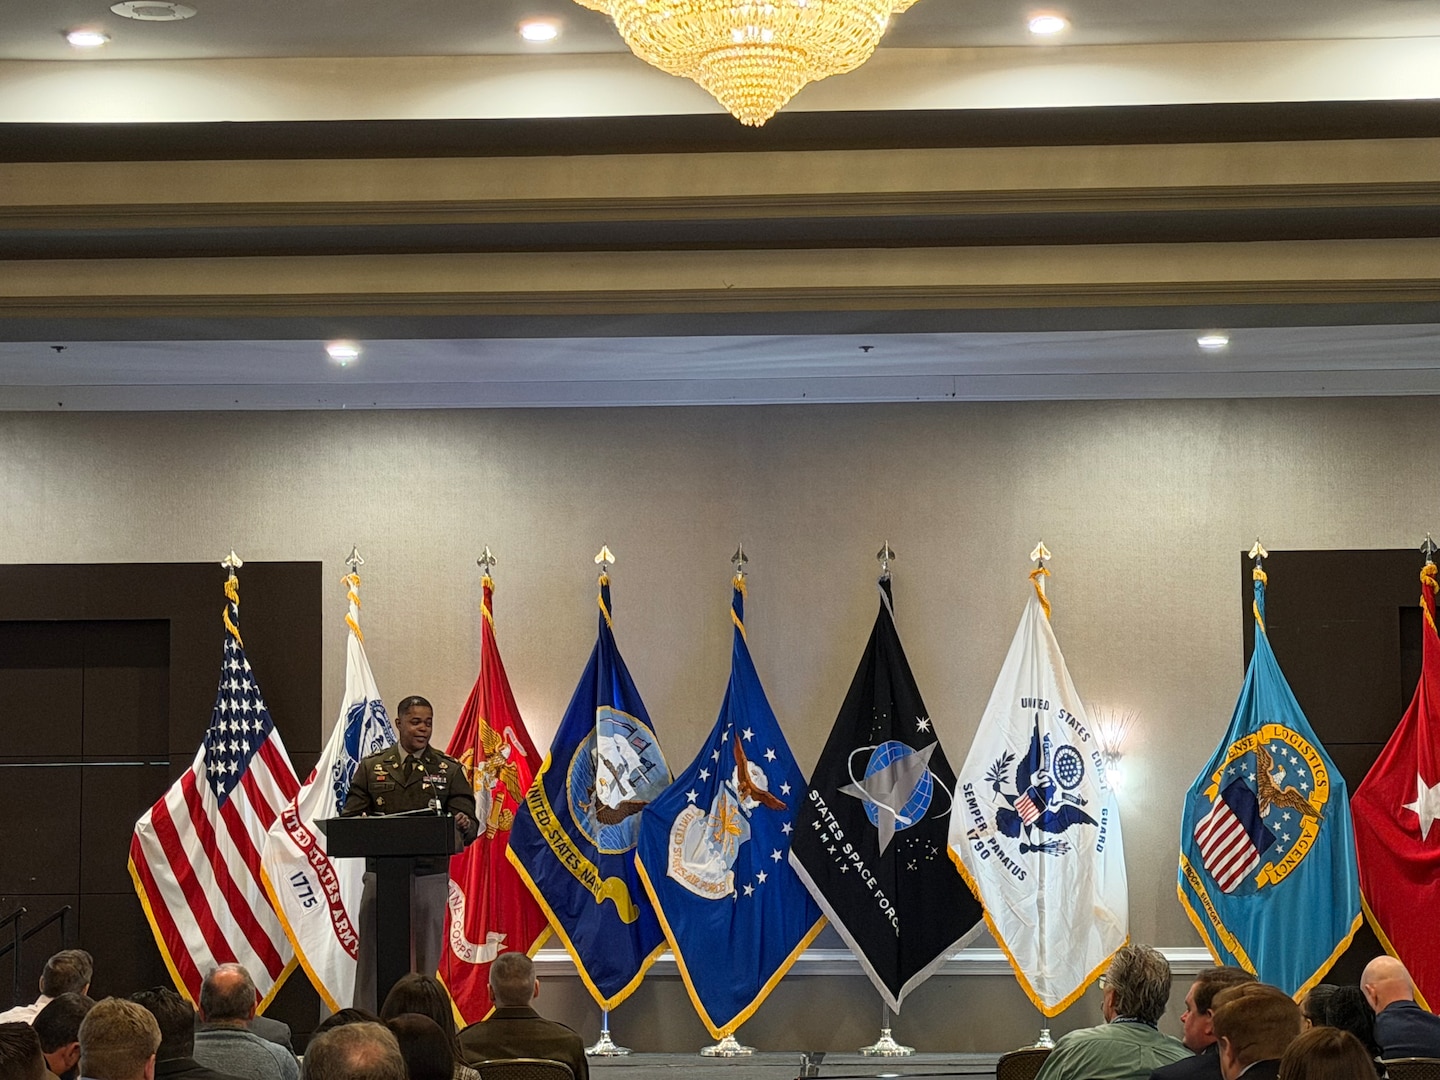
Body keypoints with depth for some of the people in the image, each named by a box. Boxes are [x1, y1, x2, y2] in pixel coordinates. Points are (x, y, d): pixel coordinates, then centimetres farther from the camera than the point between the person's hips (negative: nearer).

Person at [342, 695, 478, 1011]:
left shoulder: (449, 770, 8)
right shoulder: (372, 768, 9)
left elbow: (469, 829, 2)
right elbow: (350, 817, 4)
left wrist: (464, 825, -22)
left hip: (430, 876, 0)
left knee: (426, 959, 3)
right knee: (372, 955, 0)